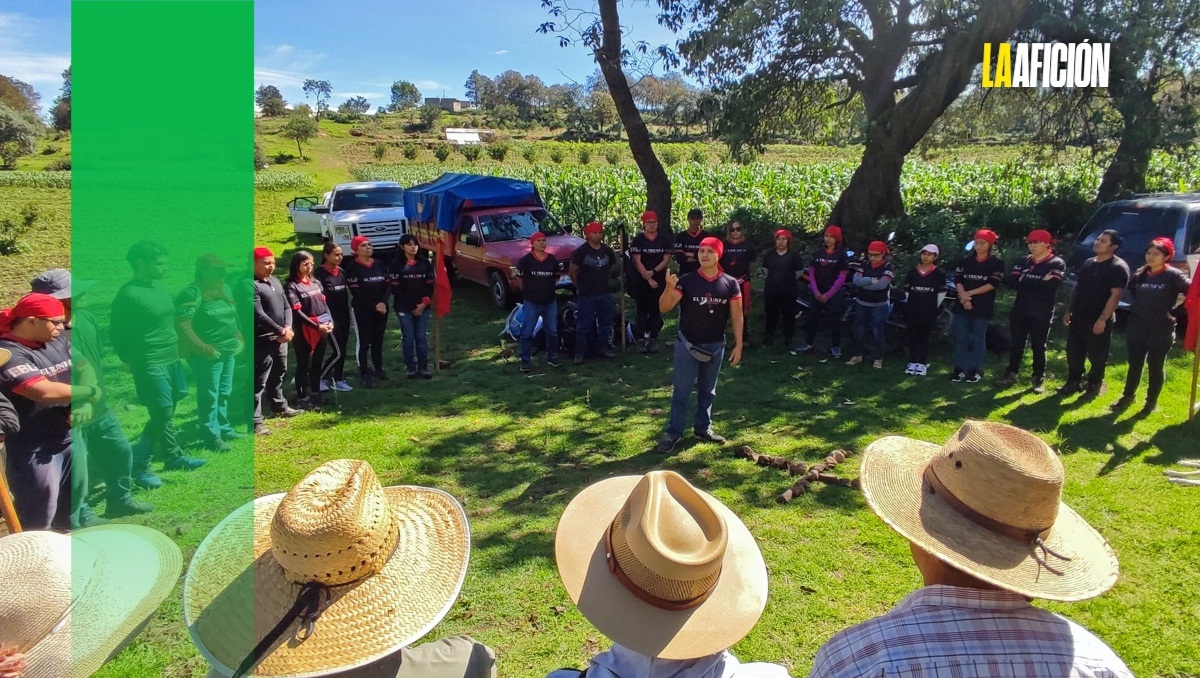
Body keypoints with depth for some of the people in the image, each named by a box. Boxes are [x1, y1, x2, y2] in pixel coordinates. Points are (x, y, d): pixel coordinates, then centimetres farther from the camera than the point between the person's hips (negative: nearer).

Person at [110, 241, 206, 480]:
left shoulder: (159, 285, 8)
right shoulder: (128, 294, -16)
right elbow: (117, 334, -12)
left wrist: (176, 351, 13)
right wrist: (131, 361, -5)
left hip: (171, 360, 8)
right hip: (150, 365, -8)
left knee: (166, 414, 17)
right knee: (163, 415, -4)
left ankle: (172, 457, 29)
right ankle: (138, 465, 9)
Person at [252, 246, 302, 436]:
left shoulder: (275, 281, 14)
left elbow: (286, 306, 14)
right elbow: (259, 314, -20)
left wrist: (288, 327, -3)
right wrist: (281, 330, -15)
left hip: (280, 338, 9)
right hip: (262, 340, -9)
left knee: (278, 374, 23)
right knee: (259, 381, -7)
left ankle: (280, 406, 40)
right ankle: (255, 421, -4)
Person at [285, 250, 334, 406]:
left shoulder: (316, 282, 14)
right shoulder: (291, 286, -6)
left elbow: (324, 304, 15)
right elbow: (297, 311, -12)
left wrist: (330, 321, -2)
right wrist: (316, 325, -17)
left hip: (323, 329, 6)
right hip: (304, 331, -6)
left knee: (318, 364, 13)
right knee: (304, 365, 2)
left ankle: (316, 394, 23)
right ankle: (303, 397, 9)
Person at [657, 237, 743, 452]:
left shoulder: (730, 284, -3)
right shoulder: (686, 281, -9)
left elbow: (736, 315, 2)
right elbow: (664, 308, -14)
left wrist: (738, 344, -2)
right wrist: (669, 288, -32)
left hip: (715, 346, 2)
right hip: (687, 345, -2)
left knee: (708, 390, 15)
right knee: (681, 391, 2)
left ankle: (703, 428, 29)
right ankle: (673, 432, 10)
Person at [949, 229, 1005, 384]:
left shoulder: (996, 263, 1)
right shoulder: (965, 261, 11)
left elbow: (992, 284, -9)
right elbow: (957, 280, 2)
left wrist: (969, 293, -12)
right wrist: (963, 296, -15)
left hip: (983, 307, -3)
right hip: (962, 305, 3)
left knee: (978, 339, 0)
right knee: (960, 338, 3)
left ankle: (976, 370, 7)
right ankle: (959, 368, 9)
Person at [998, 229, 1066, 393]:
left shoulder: (1057, 264, -3)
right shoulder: (1023, 261, 8)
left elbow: (1050, 285, -20)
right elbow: (1010, 280, -6)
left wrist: (1024, 279, -14)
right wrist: (1038, 282, -15)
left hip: (1042, 313, -3)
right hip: (1020, 310, 3)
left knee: (1038, 346, 5)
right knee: (1016, 343, 8)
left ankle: (1039, 378, 15)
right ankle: (1011, 374, 19)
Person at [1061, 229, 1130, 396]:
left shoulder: (1118, 267, -11)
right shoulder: (1088, 263, 12)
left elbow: (1115, 295, -17)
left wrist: (1103, 319, -22)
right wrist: (1069, 310, 14)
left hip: (1099, 320, -7)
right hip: (1078, 317, 7)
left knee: (1097, 355, 5)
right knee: (1073, 351, 10)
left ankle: (1095, 384, 20)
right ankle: (1073, 382, 23)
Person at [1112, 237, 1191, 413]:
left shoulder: (1173, 275, -9)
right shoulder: (1140, 274, 5)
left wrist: (1171, 306, -11)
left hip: (1161, 331, -4)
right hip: (1136, 328, 4)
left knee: (1155, 366, 7)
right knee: (1135, 364, 11)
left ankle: (1151, 402, 20)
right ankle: (1127, 397, 24)